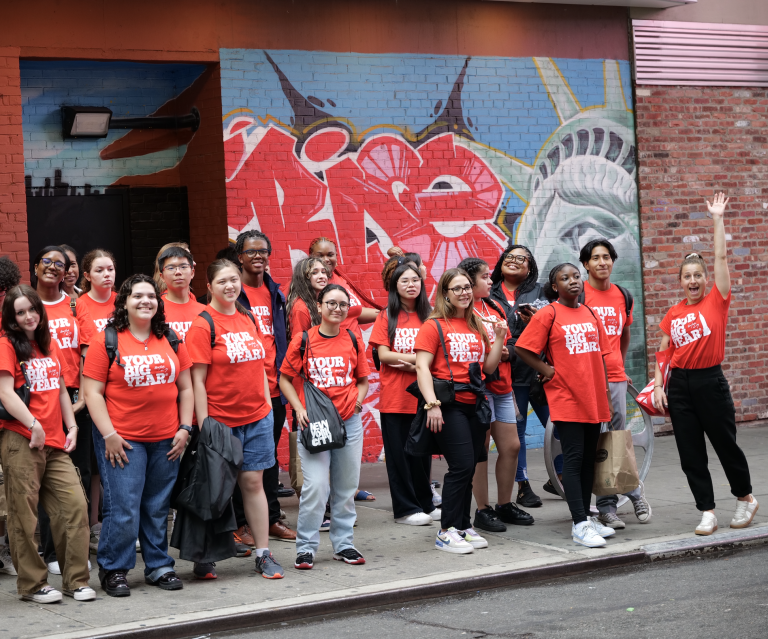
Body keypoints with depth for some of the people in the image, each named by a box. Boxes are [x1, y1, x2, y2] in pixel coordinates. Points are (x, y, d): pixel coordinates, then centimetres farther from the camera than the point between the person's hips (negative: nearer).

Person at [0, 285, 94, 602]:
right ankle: (32, 584, 8)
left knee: (75, 504, -2)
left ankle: (76, 580, 6)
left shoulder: (50, 345, 18)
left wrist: (72, 427, 13)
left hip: (54, 443, 6)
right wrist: (34, 426, -18)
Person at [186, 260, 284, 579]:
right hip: (221, 419, -5)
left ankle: (263, 554, 11)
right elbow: (198, 379, -11)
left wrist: (267, 404, 12)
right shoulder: (203, 325, -9)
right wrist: (203, 424, -14)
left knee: (254, 482, 7)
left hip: (257, 417, 5)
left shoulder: (248, 319, 10)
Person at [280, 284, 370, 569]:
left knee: (346, 486, 10)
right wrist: (299, 409, -8)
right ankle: (306, 547, 1)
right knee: (315, 486, -10)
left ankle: (344, 544, 22)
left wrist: (358, 400, -2)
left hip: (349, 421, 4)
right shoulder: (303, 340, -3)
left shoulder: (353, 340, 6)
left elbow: (363, 380, 17)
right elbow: (285, 379, 4)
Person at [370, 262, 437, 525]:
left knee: (422, 451, 9)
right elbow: (383, 355, -7)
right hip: (394, 397, -2)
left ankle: (425, 504, 21)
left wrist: (414, 365, -15)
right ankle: (405, 509, 10)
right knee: (399, 452, 2)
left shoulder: (428, 316, 6)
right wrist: (419, 357, -12)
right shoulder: (387, 317, 1)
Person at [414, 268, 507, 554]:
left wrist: (499, 338, 4)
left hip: (475, 405, 6)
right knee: (462, 466, -12)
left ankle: (463, 526, 17)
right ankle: (447, 531, -5)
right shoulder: (435, 325, -3)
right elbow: (422, 367, -9)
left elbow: (489, 367, 17)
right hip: (449, 406, -6)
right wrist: (432, 404, -18)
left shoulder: (477, 326, 16)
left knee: (468, 469, 8)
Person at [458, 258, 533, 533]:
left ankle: (505, 505, 21)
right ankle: (482, 511, 6)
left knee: (511, 446, 9)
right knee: (480, 450, -2)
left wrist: (507, 351, 2)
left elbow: (509, 342, 23)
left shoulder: (495, 307, 17)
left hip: (502, 386, 8)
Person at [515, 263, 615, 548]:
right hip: (566, 399, -6)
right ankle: (579, 524, -8)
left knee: (589, 458, 11)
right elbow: (522, 348, -7)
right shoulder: (548, 315, -5)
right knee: (574, 458, -7)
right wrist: (546, 371, -8)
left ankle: (586, 517, 19)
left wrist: (606, 396, 14)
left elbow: (600, 357, 16)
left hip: (593, 400, 6)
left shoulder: (590, 314, 12)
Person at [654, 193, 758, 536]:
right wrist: (658, 386, 2)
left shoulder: (717, 301, -1)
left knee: (725, 443, 6)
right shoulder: (673, 315, 7)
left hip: (710, 381, -3)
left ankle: (745, 497, 28)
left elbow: (721, 257, -5)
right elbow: (662, 353, 12)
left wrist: (718, 219, -4)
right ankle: (707, 513, 11)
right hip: (679, 384, 3)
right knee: (690, 453, 3)